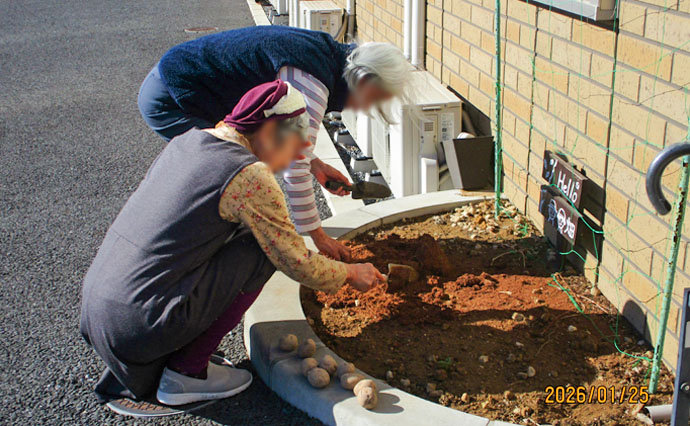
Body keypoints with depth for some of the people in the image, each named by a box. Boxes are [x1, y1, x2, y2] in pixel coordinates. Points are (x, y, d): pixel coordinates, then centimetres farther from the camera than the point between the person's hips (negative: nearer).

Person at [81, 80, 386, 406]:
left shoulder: (185, 141, 11)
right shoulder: (250, 177, -13)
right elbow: (298, 265, -5)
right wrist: (350, 273, 14)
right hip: (142, 326, -8)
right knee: (264, 250, 1)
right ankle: (186, 371, 4)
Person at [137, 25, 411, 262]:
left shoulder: (324, 52, 5)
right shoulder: (310, 81, -25)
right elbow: (294, 164, -25)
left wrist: (314, 164, 5)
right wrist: (318, 236, -16)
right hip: (168, 101, -10)